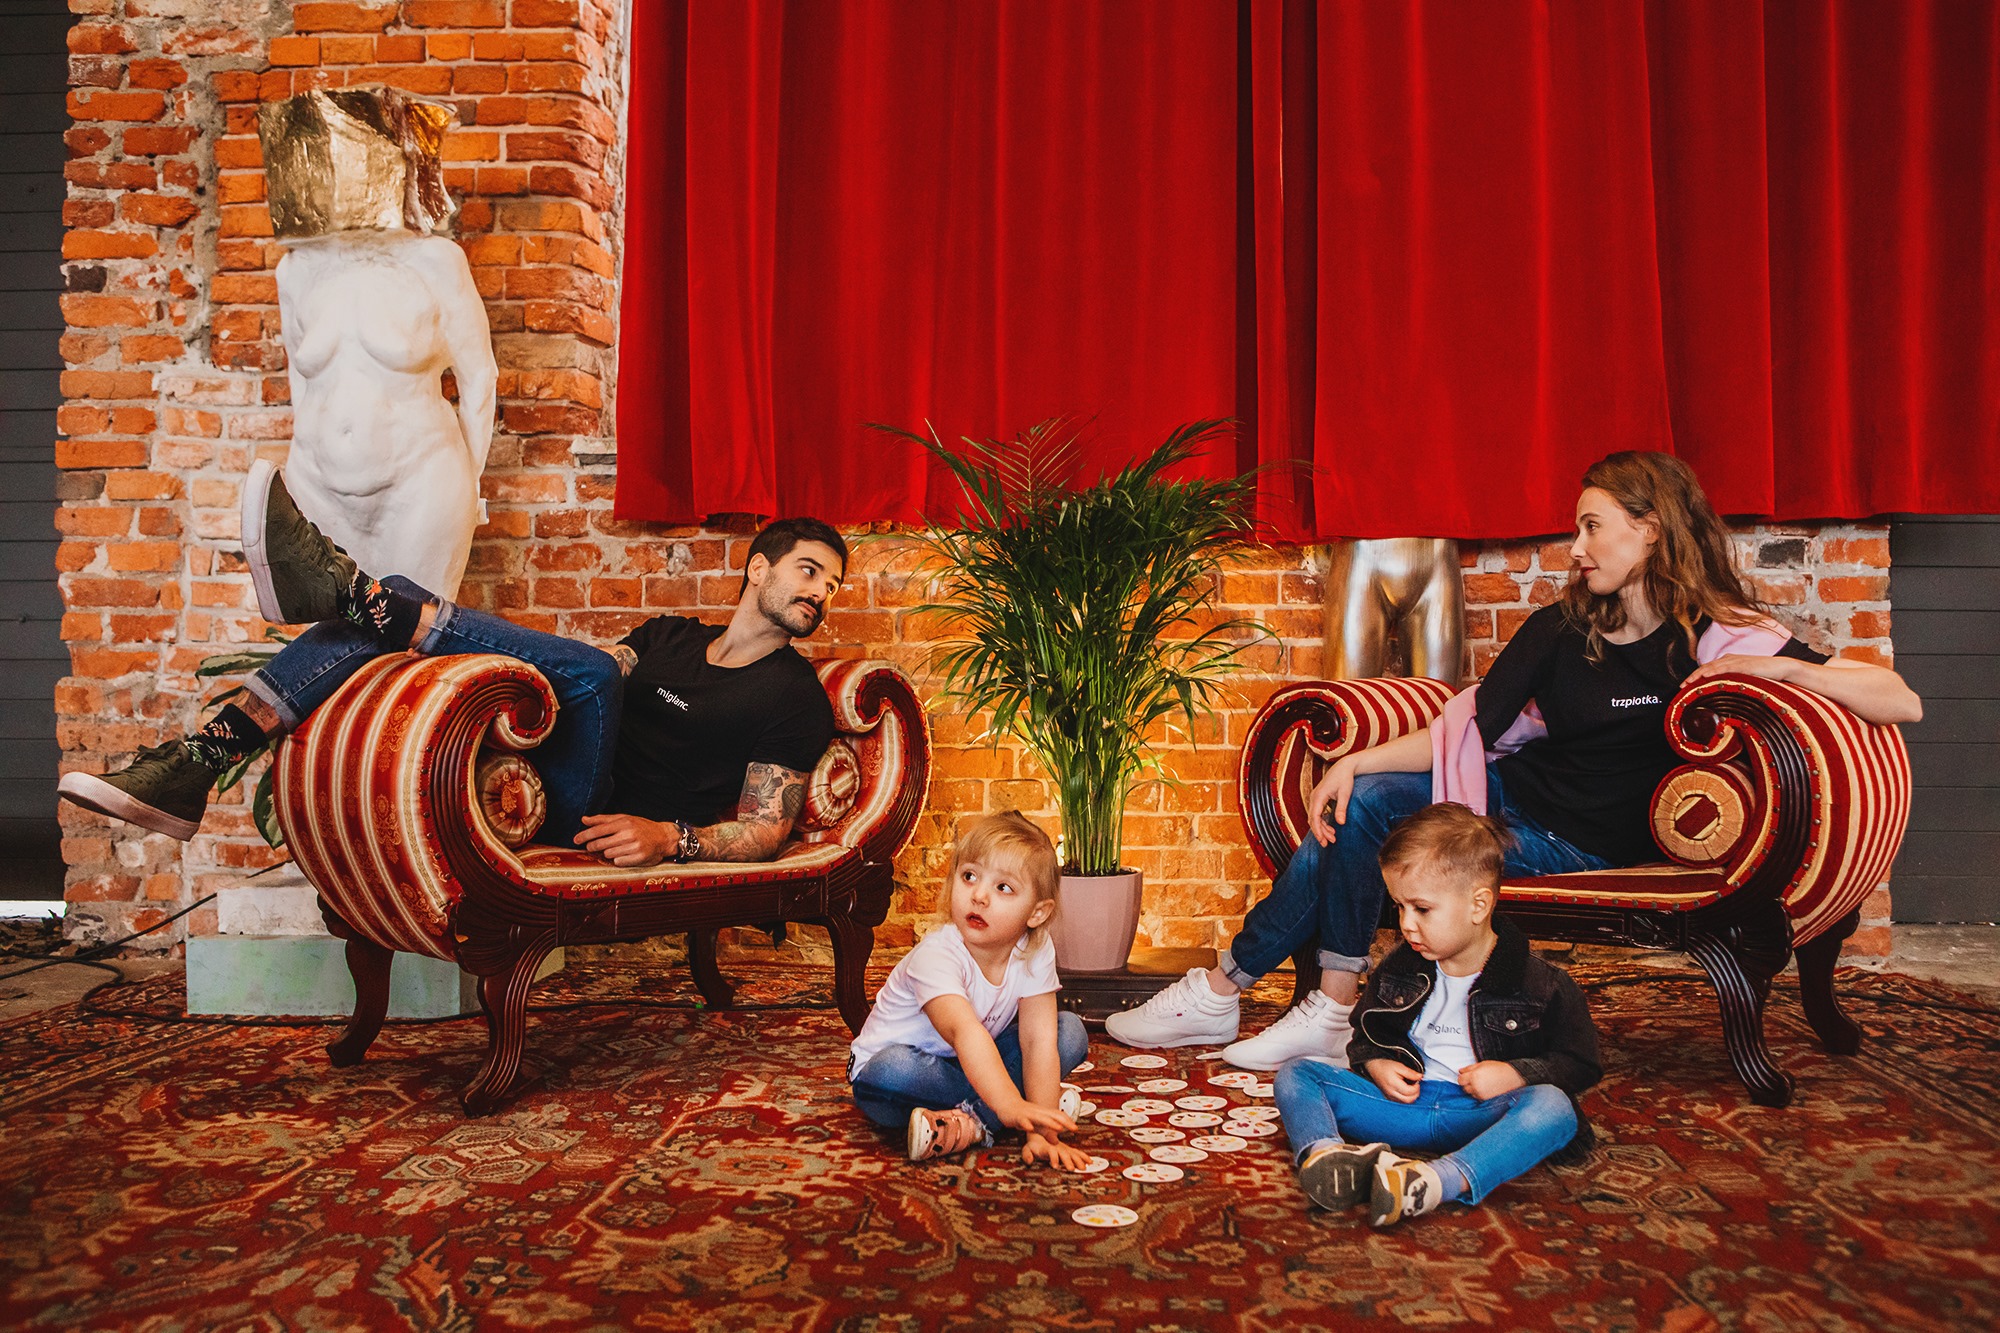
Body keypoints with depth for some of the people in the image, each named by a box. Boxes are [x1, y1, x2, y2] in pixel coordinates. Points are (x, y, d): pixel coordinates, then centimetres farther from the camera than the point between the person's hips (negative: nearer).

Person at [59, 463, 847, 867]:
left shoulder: (794, 696, 2)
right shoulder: (668, 638, 22)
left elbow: (767, 830, -4)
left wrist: (671, 838, -20)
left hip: (590, 826, -7)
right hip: (518, 788, 7)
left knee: (592, 671, -36)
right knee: (380, 611, -2)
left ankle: (330, 584, -28)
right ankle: (192, 771, -13)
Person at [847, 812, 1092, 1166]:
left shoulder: (1036, 951, -16)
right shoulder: (935, 955, -32)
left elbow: (1038, 1040, -22)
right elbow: (964, 1031, -48)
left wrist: (1042, 1130, -32)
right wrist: (1011, 1107, -62)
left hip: (975, 1062, 5)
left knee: (1071, 1032, -12)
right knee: (892, 1071, -39)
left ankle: (972, 1121, -21)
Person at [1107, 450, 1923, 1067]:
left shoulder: (1720, 641, -10)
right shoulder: (1564, 626, 3)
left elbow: (1903, 704, -10)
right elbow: (1466, 730, 2)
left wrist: (1783, 669, -24)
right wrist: (1355, 760, -10)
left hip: (1577, 844, -5)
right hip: (1510, 791, 5)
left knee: (1359, 829, -21)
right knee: (1355, 805, -18)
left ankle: (1223, 991, -5)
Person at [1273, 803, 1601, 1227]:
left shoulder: (1539, 984, -3)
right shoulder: (1397, 971, 10)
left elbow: (1580, 1064, 4)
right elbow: (1365, 1038, 23)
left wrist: (1516, 1075, -12)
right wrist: (1375, 1064, 0)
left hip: (1481, 1113, -3)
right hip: (1404, 1099, 4)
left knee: (1552, 1105, -36)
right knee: (1296, 1073, -13)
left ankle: (1443, 1180, -57)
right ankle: (1322, 1153, -47)